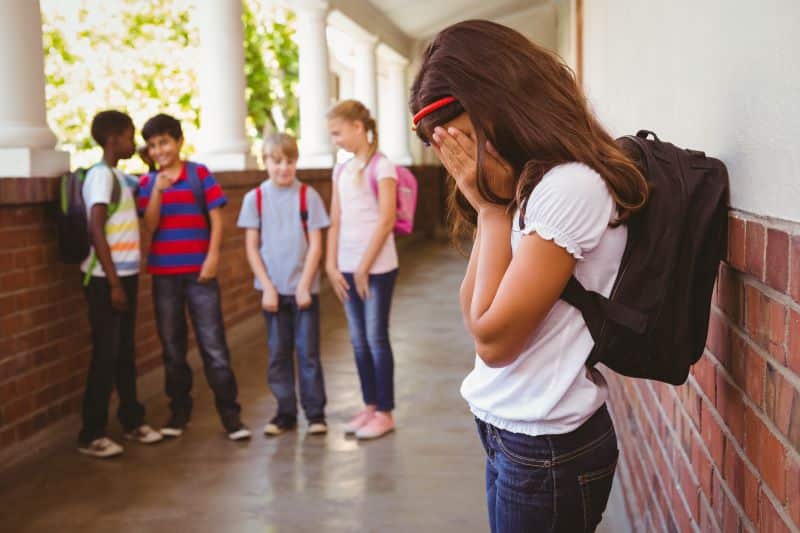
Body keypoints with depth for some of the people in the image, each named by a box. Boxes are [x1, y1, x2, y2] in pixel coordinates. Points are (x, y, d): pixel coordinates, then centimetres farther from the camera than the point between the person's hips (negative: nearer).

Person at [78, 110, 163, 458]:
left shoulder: (118, 175, 14)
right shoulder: (101, 174, -12)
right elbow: (96, 231, -19)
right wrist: (113, 283, -19)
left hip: (126, 275, 8)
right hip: (106, 280, -8)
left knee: (125, 352, 15)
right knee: (105, 355, -3)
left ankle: (132, 421, 26)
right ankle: (91, 435, 6)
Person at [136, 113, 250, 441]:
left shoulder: (199, 174, 0)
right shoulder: (148, 182, 6)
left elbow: (216, 219, -2)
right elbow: (149, 225, -4)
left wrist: (212, 257, -10)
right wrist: (158, 191, -16)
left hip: (199, 272, -2)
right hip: (164, 274, 3)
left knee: (214, 344, -2)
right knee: (172, 346, 10)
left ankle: (230, 413, 4)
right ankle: (179, 410, 22)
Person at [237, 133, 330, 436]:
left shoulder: (308, 196, -1)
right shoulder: (255, 198, 2)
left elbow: (315, 245, -2)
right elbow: (252, 248, 2)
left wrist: (304, 285, -9)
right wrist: (267, 286, -5)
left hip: (303, 288, -1)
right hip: (272, 289, 1)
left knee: (308, 351, 2)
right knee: (278, 354, 7)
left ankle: (315, 413, 11)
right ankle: (285, 413, 17)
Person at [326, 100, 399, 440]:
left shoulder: (381, 166, -9)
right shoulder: (341, 171, 11)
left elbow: (386, 221, -14)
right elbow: (336, 221, 11)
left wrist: (364, 267, -13)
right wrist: (332, 266, 3)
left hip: (377, 268, -6)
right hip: (348, 268, 6)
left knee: (376, 338, 0)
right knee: (358, 341, 11)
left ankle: (384, 412, 11)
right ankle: (370, 406, 22)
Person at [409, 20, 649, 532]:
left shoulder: (570, 186, -21)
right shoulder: (525, 183, 8)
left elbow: (492, 338, -21)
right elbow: (474, 316, 4)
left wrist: (492, 206, -14)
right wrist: (489, 203, -4)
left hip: (547, 449, -8)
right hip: (512, 432, 8)